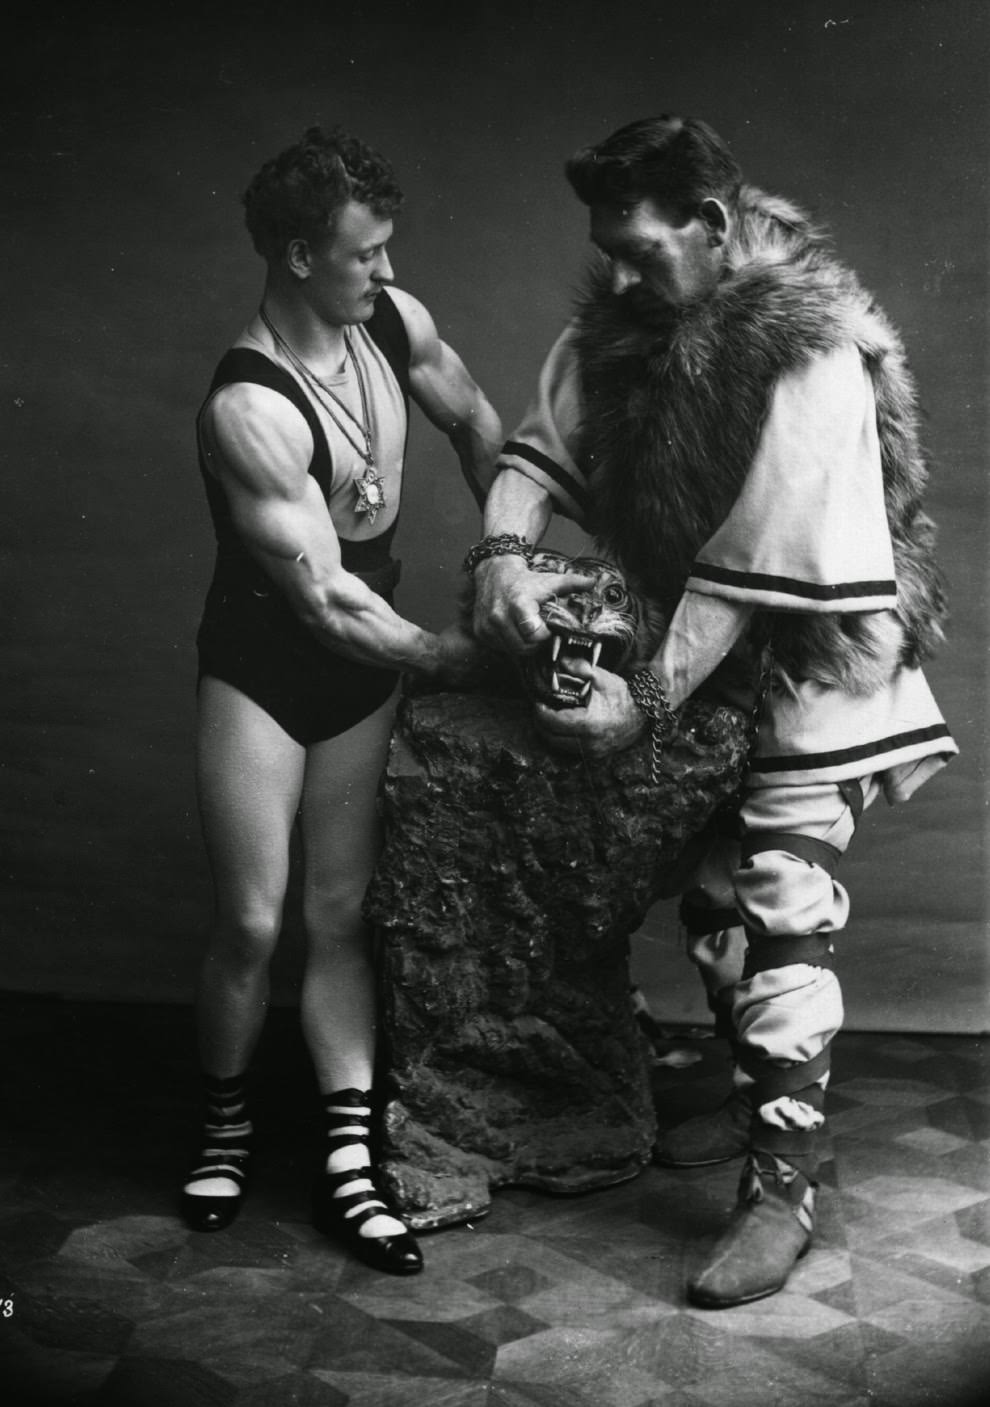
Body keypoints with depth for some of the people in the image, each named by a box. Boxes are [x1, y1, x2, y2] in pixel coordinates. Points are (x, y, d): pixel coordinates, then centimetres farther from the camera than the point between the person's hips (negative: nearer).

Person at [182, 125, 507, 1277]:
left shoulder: (394, 322, -6)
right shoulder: (250, 411, -27)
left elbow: (476, 425, 14)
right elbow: (324, 598, -25)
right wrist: (452, 655, -17)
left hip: (363, 658, 6)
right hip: (262, 663, -5)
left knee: (339, 917, 7)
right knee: (253, 923, -3)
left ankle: (348, 1169, 12)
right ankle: (224, 1124, 26)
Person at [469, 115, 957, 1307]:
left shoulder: (810, 359, -27)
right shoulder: (621, 323, -4)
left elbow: (758, 569, -28)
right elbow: (542, 446, -3)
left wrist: (645, 705, -26)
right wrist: (502, 551, -24)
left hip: (807, 660, -7)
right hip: (700, 648, 8)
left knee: (778, 905, -9)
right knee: (708, 890, 16)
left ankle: (784, 1188, 1)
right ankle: (757, 1098, 36)